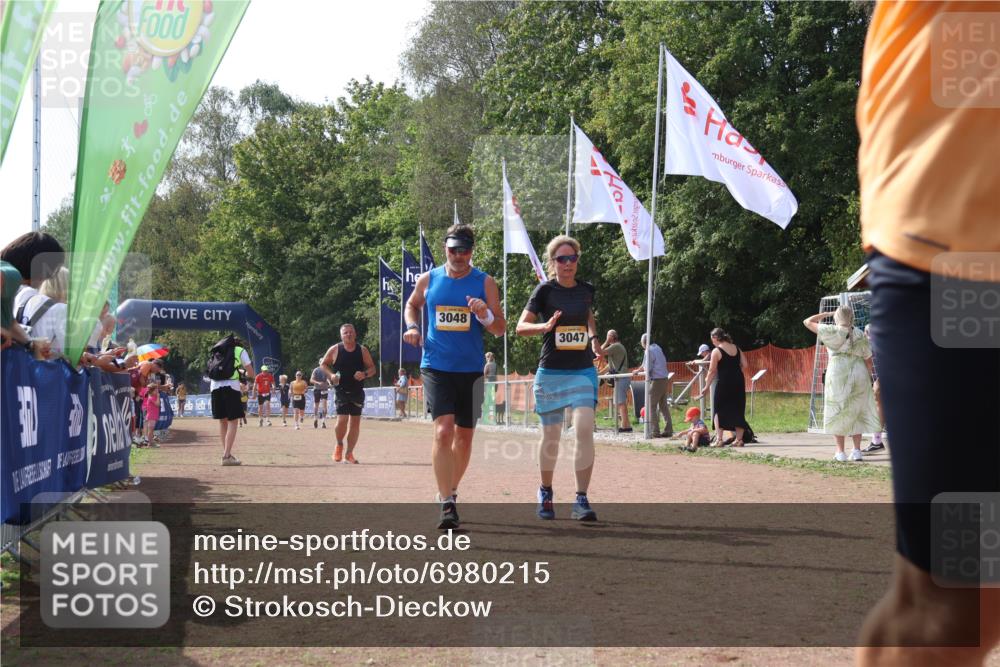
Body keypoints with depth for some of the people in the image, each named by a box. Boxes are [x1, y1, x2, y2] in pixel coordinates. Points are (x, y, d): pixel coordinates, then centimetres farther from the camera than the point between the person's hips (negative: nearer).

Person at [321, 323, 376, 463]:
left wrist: (365, 374, -16)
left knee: (355, 423, 4)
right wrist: (331, 375, -10)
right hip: (341, 391, -2)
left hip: (357, 392, 3)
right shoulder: (335, 350, -2)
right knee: (342, 420, -15)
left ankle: (349, 454, 15)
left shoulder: (362, 350, 2)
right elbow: (323, 364, 9)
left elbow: (372, 369, 6)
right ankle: (339, 445, 14)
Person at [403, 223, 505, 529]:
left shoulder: (485, 283, 0)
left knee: (464, 436, 12)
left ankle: (451, 491, 33)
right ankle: (447, 504, -17)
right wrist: (412, 326, 3)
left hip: (470, 369, 1)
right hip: (436, 367, -1)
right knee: (443, 431, -16)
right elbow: (412, 304, 23)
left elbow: (501, 329, 0)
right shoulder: (428, 279, 3)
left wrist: (485, 316, -21)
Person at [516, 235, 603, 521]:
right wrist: (545, 326, -28)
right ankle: (546, 493, 29)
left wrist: (594, 339, 6)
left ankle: (581, 501, -11)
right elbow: (521, 326, -8)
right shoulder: (545, 290, -4)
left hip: (583, 371, 2)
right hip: (551, 372, -2)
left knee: (584, 430, -14)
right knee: (551, 436, 7)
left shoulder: (586, 290, 7)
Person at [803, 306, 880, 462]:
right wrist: (868, 377, 17)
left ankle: (840, 452, 0)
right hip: (859, 373, 3)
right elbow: (868, 357, 8)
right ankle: (857, 450, 9)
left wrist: (824, 314, 17)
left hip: (838, 373, -3)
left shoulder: (831, 331, -2)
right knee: (856, 413, 12)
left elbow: (808, 322, 5)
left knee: (837, 413, 4)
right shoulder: (860, 335, 9)